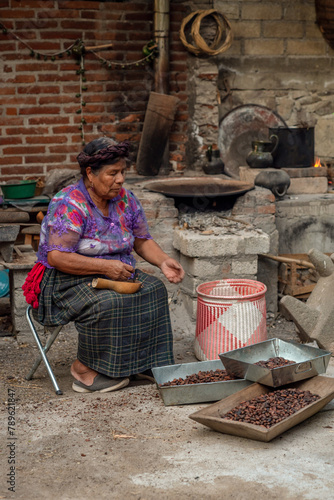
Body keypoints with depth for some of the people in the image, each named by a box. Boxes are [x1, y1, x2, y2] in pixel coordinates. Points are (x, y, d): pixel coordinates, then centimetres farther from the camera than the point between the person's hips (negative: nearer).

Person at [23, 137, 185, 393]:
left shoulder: (125, 199, 3)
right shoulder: (69, 205, -19)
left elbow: (143, 241, 11)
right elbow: (56, 257, -27)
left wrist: (164, 261, -10)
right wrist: (105, 266, -29)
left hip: (115, 273, 7)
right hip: (66, 280, -7)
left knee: (154, 289, -15)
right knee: (107, 303, -34)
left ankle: (144, 361, -5)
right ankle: (85, 367, -15)